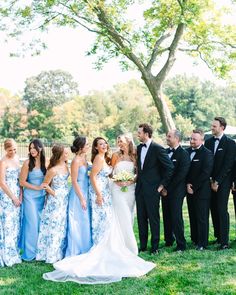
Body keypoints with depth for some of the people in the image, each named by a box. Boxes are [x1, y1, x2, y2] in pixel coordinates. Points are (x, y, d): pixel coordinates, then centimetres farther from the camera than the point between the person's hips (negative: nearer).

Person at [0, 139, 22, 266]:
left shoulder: (16, 158, 8)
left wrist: (20, 194, 1)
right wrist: (13, 197, -12)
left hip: (16, 194, 7)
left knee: (15, 223, 12)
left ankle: (14, 252, 23)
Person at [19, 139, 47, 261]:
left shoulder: (45, 162, 0)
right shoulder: (28, 163, -11)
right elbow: (22, 182, -9)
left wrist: (47, 192, 0)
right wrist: (37, 187, -13)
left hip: (42, 196, 4)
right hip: (30, 196, -4)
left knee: (41, 222, 9)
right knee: (32, 223, 1)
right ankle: (29, 252, 13)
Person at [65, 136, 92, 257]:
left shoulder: (84, 158, 8)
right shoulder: (76, 161, -16)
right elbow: (74, 181, -17)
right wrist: (82, 199, -17)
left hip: (85, 192, 8)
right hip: (78, 194, -8)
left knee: (86, 222, 14)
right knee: (77, 223, 0)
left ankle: (84, 249, 25)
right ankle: (75, 251, 11)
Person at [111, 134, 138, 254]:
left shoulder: (134, 156, 5)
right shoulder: (116, 155, 2)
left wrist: (132, 181, -9)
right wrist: (117, 181, -11)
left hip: (130, 189, 2)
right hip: (118, 188, -2)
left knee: (129, 216, 7)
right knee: (122, 215, -7)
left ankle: (130, 246, 15)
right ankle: (123, 244, -1)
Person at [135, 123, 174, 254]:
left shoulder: (157, 149, -12)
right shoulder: (139, 148, 11)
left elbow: (170, 168, -13)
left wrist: (162, 184, -10)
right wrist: (138, 178, 11)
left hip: (152, 189, -7)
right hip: (140, 188, 7)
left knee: (153, 218, 1)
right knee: (141, 218, 10)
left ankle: (154, 246, 11)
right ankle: (142, 245, 20)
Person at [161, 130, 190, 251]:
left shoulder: (184, 154, -9)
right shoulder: (165, 152, 11)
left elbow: (181, 174, -15)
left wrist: (168, 188, -14)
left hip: (176, 191, -6)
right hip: (165, 190, 6)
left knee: (176, 217, -5)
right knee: (166, 216, 10)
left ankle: (181, 244, 4)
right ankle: (168, 240, 23)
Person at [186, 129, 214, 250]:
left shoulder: (207, 154, -11)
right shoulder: (187, 151, 9)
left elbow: (205, 173, -15)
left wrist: (194, 187, -13)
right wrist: (187, 184, -2)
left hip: (201, 191, -6)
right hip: (190, 190, 6)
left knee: (202, 218, 0)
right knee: (192, 217, 12)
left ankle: (202, 243, 8)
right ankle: (195, 239, 23)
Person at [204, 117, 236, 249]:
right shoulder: (208, 142, 10)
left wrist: (217, 181, -12)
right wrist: (210, 180, 1)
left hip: (223, 182, -5)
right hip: (211, 181, 5)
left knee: (222, 210, -8)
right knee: (214, 210, 7)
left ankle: (224, 241, -5)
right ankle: (218, 237, 17)